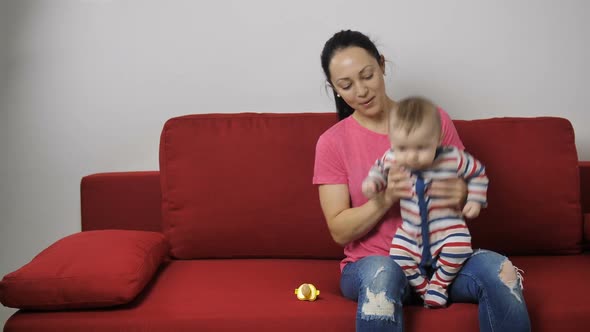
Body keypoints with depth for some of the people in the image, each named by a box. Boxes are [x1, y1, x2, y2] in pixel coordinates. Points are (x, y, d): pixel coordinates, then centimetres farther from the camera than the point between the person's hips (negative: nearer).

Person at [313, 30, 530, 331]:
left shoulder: (434, 119, 4)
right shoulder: (332, 143, 0)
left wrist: (462, 195, -17)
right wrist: (385, 198, -22)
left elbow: (471, 188, 9)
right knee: (381, 274, -38)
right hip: (372, 263, -2)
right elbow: (340, 231, -3)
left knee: (500, 271, -29)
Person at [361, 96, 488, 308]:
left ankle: (438, 285, -3)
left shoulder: (454, 159, -20)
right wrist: (372, 183, -11)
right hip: (410, 232, 3)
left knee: (458, 246, -28)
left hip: (447, 227, -2)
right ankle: (423, 288, 10)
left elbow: (478, 173, 0)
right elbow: (378, 170, 9)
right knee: (398, 257, -15)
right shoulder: (391, 159, -15)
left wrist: (475, 200, -8)